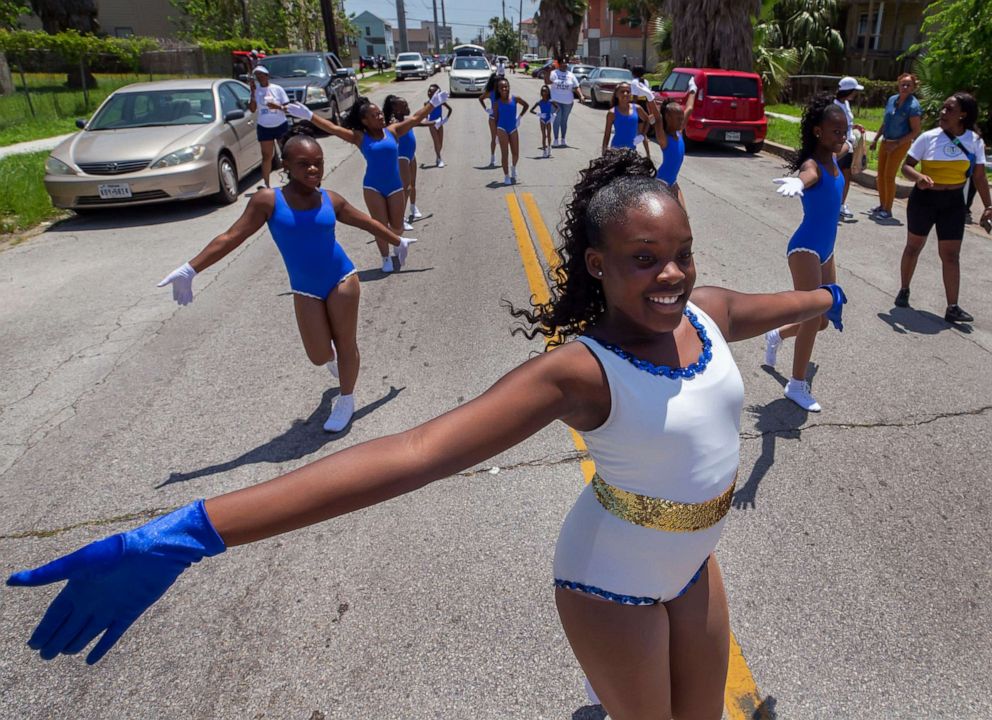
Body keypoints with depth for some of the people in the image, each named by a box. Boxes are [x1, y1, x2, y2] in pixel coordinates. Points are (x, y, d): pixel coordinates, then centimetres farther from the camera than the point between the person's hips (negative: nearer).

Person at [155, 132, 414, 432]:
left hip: (342, 279, 0)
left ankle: (346, 400, 28)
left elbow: (368, 223, 11)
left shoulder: (330, 200, -5)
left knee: (345, 344, 6)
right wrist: (190, 270, -15)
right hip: (305, 290, 0)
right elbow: (231, 237, -11)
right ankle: (332, 354, 41)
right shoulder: (268, 200, -11)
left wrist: (398, 241, 22)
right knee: (318, 355, 2)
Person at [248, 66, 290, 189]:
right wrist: (253, 92, -16)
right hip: (264, 128, 1)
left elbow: (287, 107, -4)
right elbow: (252, 109, -10)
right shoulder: (255, 91, 0)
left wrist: (278, 107, -24)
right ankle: (265, 183, -3)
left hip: (281, 125, -1)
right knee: (266, 156, -2)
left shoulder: (277, 89, -4)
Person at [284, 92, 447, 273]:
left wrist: (433, 103, -1)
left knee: (396, 226, 8)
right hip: (372, 187, -1)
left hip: (395, 186, 1)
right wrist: (309, 116, -21)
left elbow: (415, 118, 1)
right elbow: (333, 129, -13)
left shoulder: (392, 131, -1)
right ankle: (386, 259, 19)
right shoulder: (360, 137, -6)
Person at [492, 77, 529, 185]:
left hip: (513, 129, 2)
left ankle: (513, 167, 37)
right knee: (504, 153, -2)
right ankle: (506, 176, 5)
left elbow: (526, 105, 12)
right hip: (502, 129, -2)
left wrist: (520, 117, 5)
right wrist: (496, 134, -1)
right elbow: (496, 117, 1)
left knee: (516, 154, 5)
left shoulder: (515, 99, -2)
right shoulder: (498, 102, -4)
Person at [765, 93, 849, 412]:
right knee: (812, 318, -13)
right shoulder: (813, 165, -19)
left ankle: (776, 335, 42)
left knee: (823, 320, 15)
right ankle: (797, 386, -2)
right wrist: (797, 183, -69)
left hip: (825, 250, 9)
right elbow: (807, 176, -47)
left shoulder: (834, 161, 6)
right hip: (805, 248, -9)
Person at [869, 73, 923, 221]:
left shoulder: (913, 105, -14)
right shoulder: (891, 99, 4)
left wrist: (896, 144, -19)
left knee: (889, 176, -5)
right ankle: (882, 205, 21)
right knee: (881, 174, 9)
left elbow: (915, 131, -14)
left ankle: (888, 210, 4)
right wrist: (876, 139, 13)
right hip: (886, 142, 6)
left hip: (901, 144, -6)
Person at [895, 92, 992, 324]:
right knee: (914, 246, 12)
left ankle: (952, 307, 2)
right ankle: (904, 291, 31)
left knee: (951, 254, 1)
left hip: (953, 203, 2)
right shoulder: (929, 137, -9)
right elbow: (906, 166, -8)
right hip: (924, 198, -1)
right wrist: (918, 177, -30)